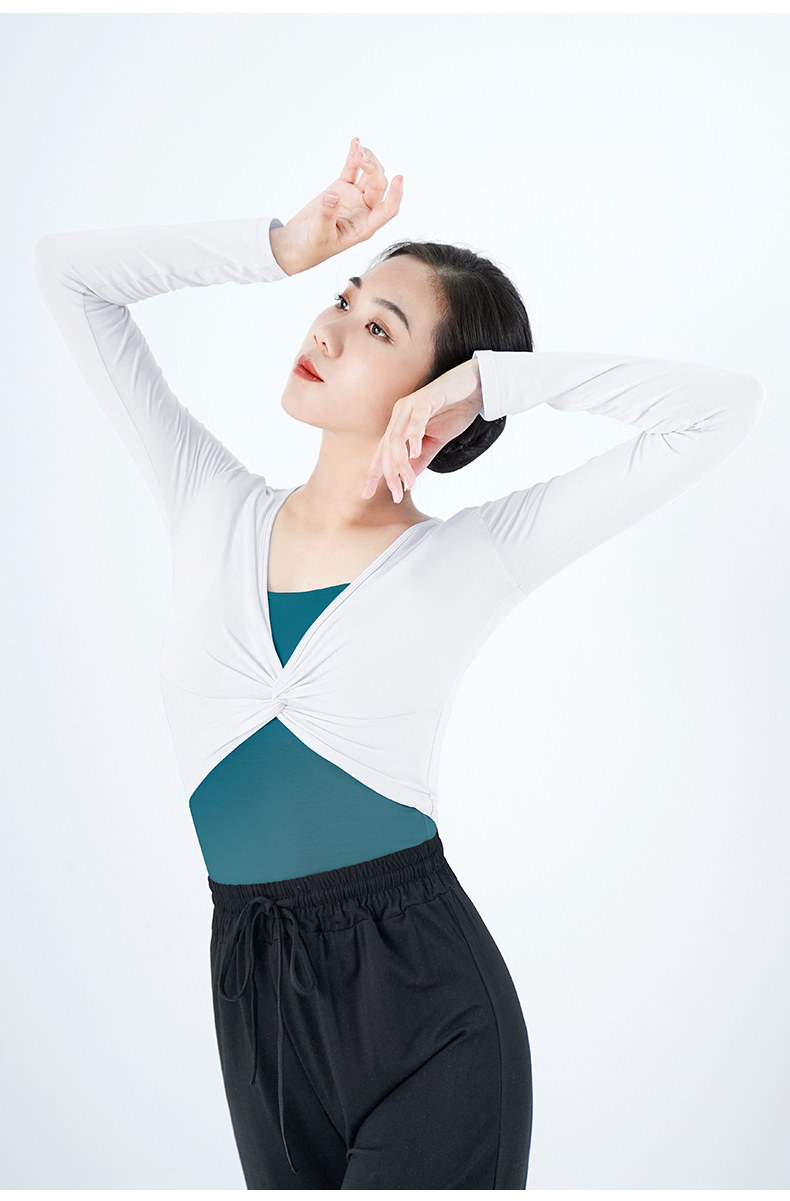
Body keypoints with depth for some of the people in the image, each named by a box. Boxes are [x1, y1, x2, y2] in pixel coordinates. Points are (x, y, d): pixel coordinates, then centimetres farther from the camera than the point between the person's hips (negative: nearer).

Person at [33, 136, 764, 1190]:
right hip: (252, 993, 4)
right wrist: (285, 246, -5)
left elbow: (727, 405, -11)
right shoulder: (216, 512, 3)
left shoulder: (472, 557, -6)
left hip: (424, 996, -3)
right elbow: (70, 274, 4)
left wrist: (488, 380, -10)